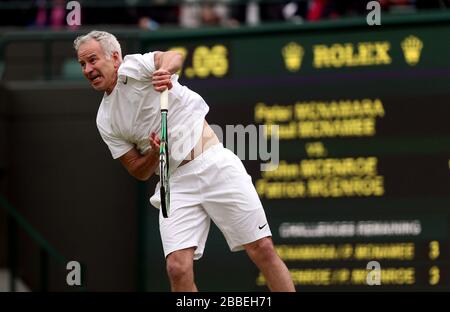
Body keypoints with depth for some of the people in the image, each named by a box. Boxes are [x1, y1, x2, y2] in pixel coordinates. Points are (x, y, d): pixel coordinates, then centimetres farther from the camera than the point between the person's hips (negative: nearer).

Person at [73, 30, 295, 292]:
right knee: (178, 268, -14)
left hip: (214, 163, -4)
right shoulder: (105, 121, 12)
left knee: (263, 249, -8)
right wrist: (155, 153, -11)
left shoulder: (132, 67, -2)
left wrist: (165, 68, -47)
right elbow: (140, 172, 12)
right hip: (175, 184, 4)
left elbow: (173, 57, -23)